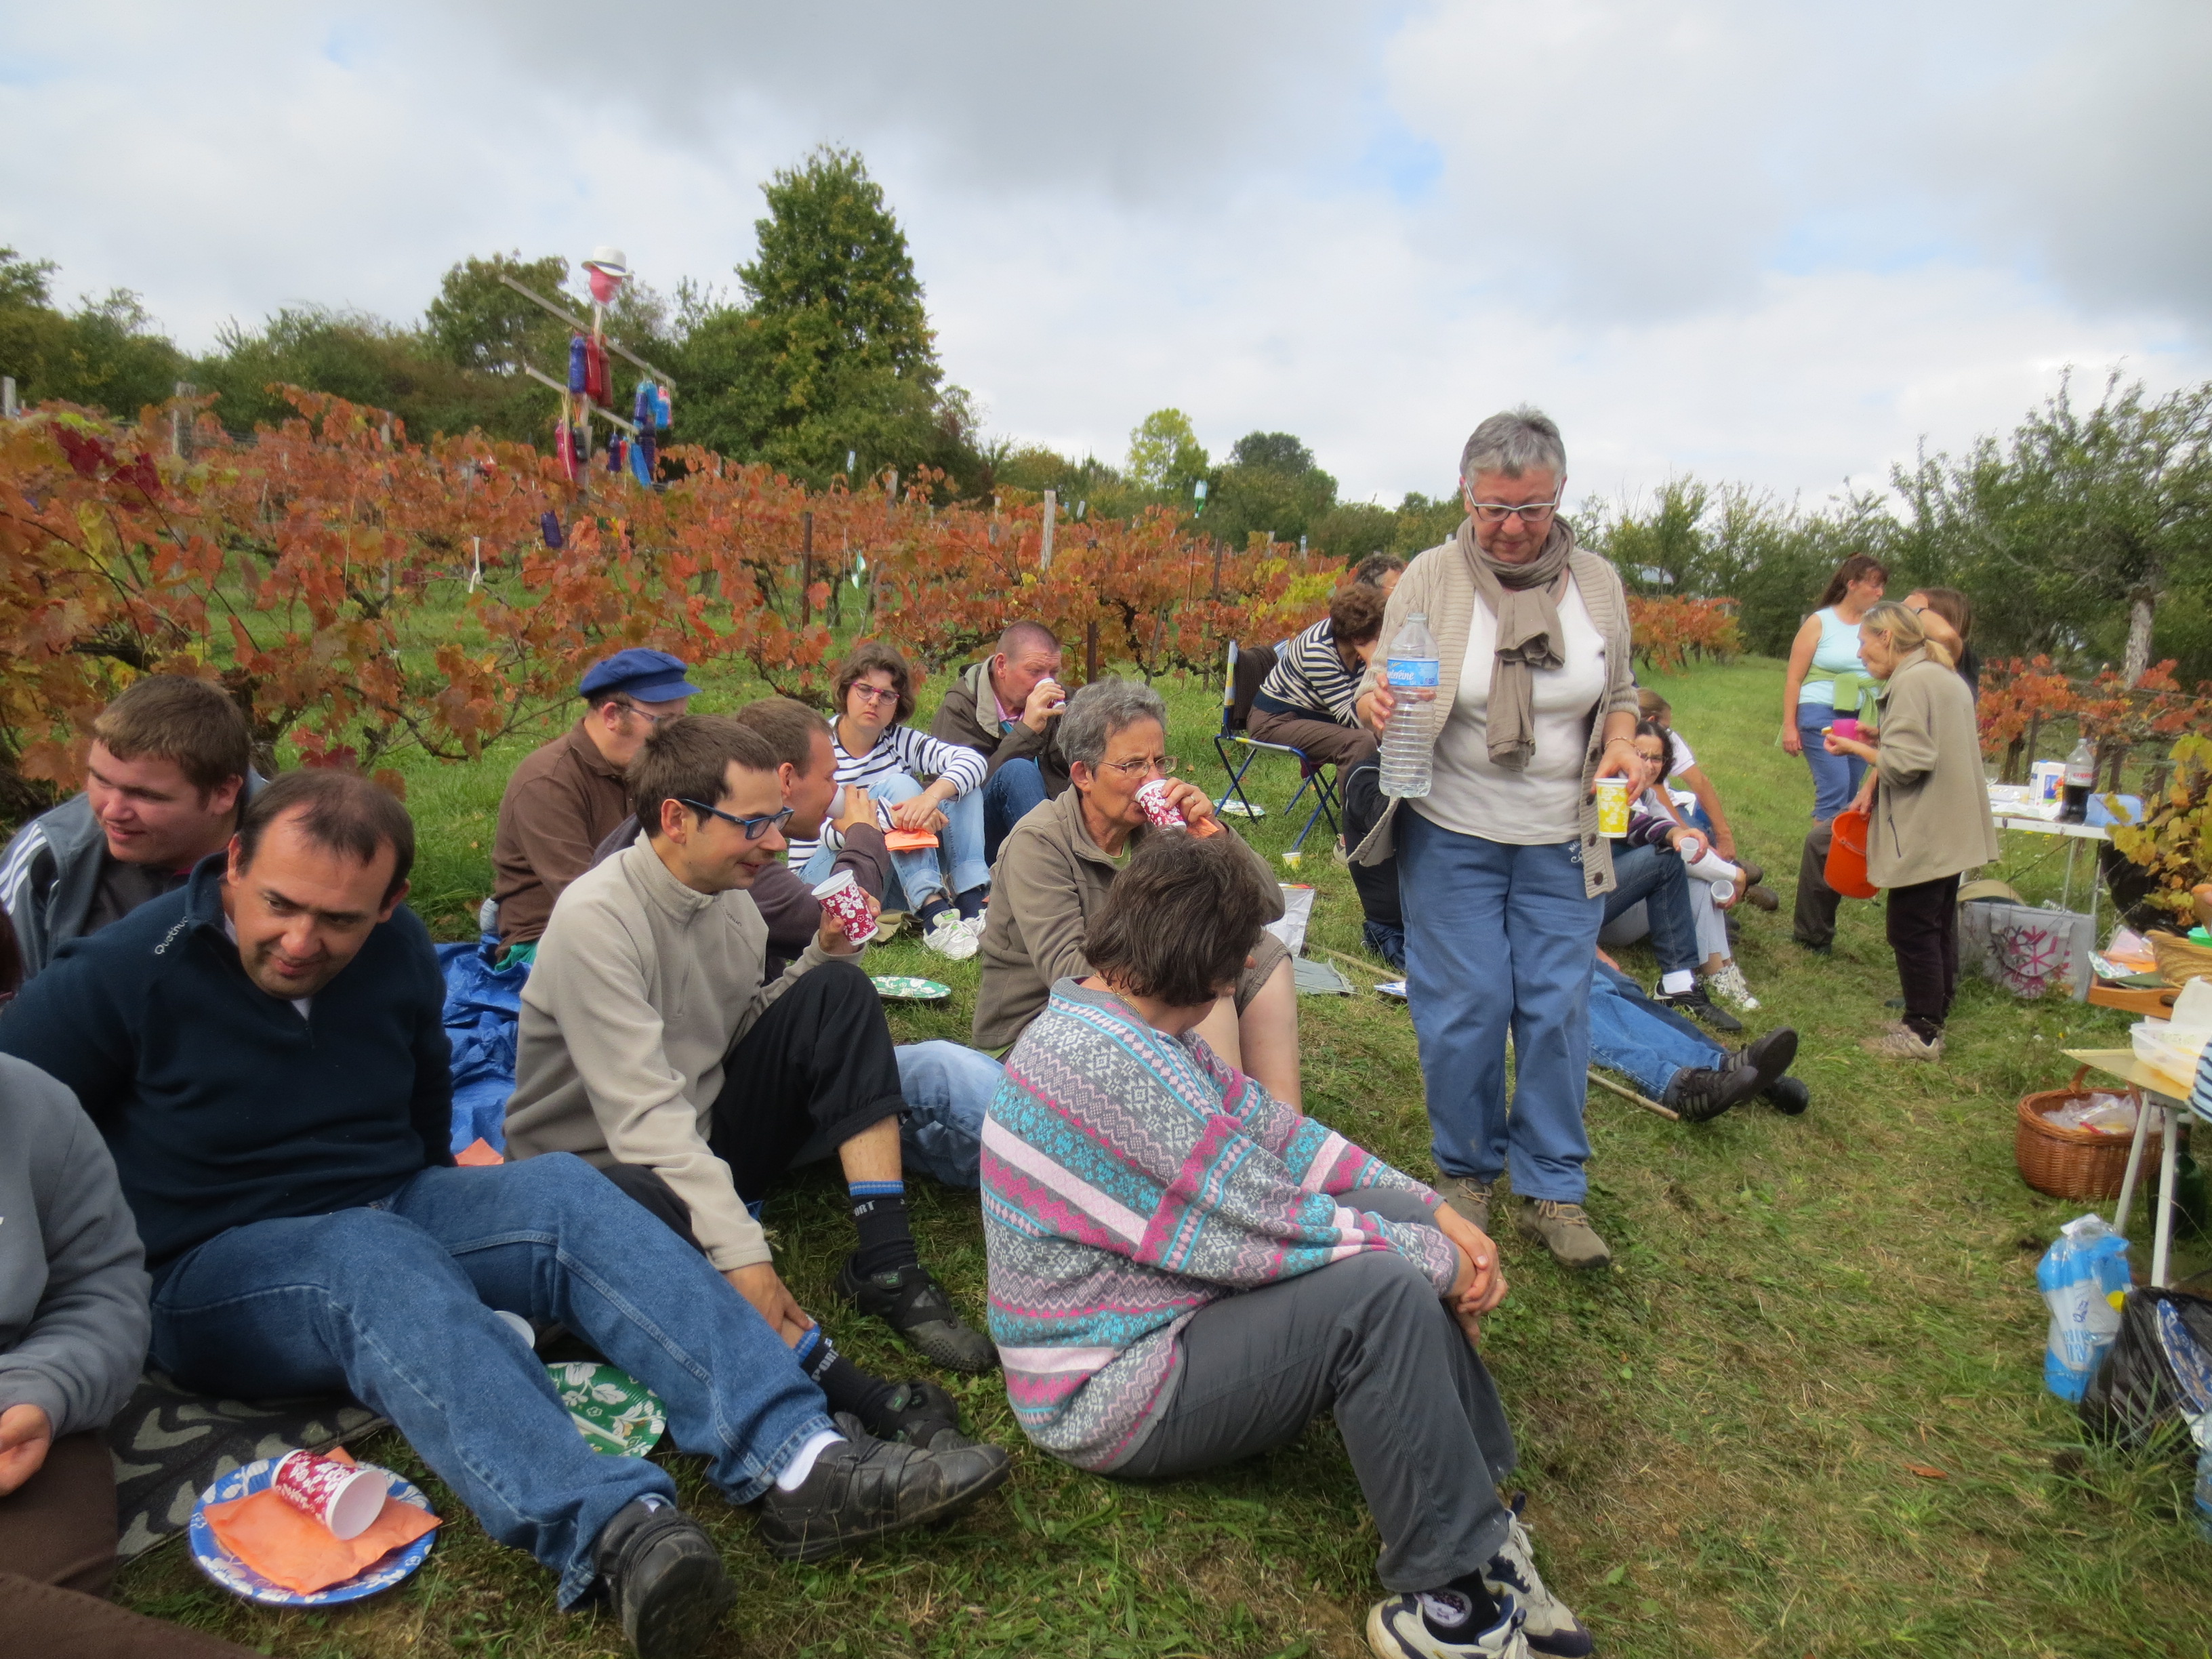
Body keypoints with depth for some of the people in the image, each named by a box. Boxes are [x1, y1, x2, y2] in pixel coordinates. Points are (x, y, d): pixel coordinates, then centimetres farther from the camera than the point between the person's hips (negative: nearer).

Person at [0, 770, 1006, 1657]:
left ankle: (800, 1463, -37)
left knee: (562, 1192, -23)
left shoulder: (397, 954, 1)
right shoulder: (120, 974, -13)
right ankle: (611, 1533, -58)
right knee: (375, 1257, -37)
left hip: (388, 1215, 4)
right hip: (209, 1269, -4)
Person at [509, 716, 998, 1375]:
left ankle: (886, 1266, -15)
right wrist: (742, 1256, -36)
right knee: (642, 1209, -43)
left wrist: (825, 957, -8)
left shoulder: (726, 894, 0)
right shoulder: (595, 918, -24)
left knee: (841, 993, -10)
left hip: (713, 1136, 7)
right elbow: (646, 1119, -30)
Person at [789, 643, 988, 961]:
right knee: (898, 784, -25)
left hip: (899, 878, 5)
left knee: (959, 784, -12)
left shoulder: (900, 741, 0)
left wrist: (933, 794, -36)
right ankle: (935, 917, -37)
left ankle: (971, 907, -29)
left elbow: (973, 760, -16)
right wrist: (895, 816, -37)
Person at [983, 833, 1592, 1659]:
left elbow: (1274, 1130, 4)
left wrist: (1438, 1214, -3)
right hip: (1105, 1392, -10)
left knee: (1395, 1215, 2)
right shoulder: (1108, 1060, -29)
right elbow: (1275, 1225, -26)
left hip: (1154, 1306, 10)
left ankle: (1473, 1513, 2)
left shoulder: (1123, 1025, 2)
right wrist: (1442, 1262, -11)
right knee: (1383, 1292, -25)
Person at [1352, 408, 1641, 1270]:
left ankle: (1553, 1190, 23)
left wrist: (1620, 745, -8)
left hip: (1562, 842, 2)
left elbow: (1620, 693, 13)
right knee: (1464, 1009, 3)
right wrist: (1376, 704, -28)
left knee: (1558, 1011, 6)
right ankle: (1465, 1172, 27)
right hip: (1453, 836, -2)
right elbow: (1379, 692, -3)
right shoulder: (1430, 578, -7)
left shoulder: (1597, 583, 1)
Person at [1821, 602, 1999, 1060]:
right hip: (1954, 829, 10)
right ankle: (1935, 1019, 27)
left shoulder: (1912, 682, -18)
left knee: (1912, 931, -2)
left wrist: (1855, 747, -8)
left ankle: (1921, 1032, 5)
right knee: (1939, 927, 17)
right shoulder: (1946, 676, 14)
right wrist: (1874, 782, 7)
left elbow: (1906, 763, -22)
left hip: (1924, 835, -10)